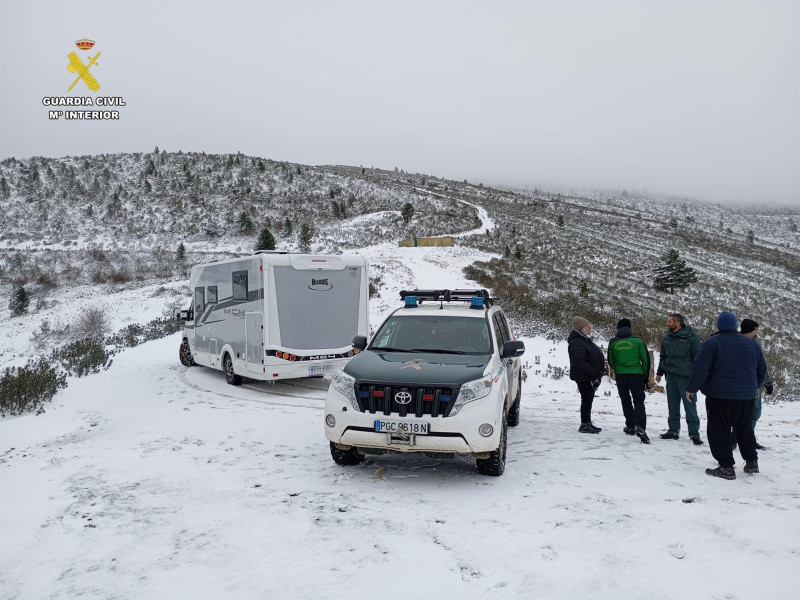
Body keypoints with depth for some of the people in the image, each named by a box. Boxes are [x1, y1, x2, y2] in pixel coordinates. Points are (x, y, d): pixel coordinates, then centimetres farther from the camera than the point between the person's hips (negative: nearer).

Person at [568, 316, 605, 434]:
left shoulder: (585, 340, 17)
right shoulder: (577, 343, -18)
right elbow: (579, 361, -27)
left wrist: (597, 373, 14)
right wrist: (594, 372, -26)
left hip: (590, 377, 10)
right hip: (583, 377, -10)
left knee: (588, 399, 15)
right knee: (586, 399, -5)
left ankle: (587, 423, 24)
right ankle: (585, 425, 2)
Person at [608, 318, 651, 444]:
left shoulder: (613, 342, 3)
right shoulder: (638, 340, -1)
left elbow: (610, 361, 11)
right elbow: (646, 359, 1)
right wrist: (646, 376, 10)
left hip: (620, 375, 2)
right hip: (636, 374, -1)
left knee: (625, 401, 18)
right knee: (639, 401, -1)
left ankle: (630, 426, 23)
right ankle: (640, 427, -21)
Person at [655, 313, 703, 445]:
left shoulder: (692, 337, -8)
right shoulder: (667, 338, 10)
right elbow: (663, 356, 21)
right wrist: (660, 372, 18)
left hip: (686, 376, -5)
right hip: (670, 375, 6)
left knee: (690, 405, -3)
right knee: (672, 405, 11)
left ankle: (694, 433, 3)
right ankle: (673, 430, 20)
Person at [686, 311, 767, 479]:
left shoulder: (712, 343, -9)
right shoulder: (752, 343, 8)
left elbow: (700, 368, -14)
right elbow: (762, 369, 17)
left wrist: (691, 388, -5)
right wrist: (756, 385, 34)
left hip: (719, 397, -5)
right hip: (746, 396, 6)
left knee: (719, 432, 1)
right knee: (745, 429, 21)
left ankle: (726, 467, -1)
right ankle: (751, 462, 28)